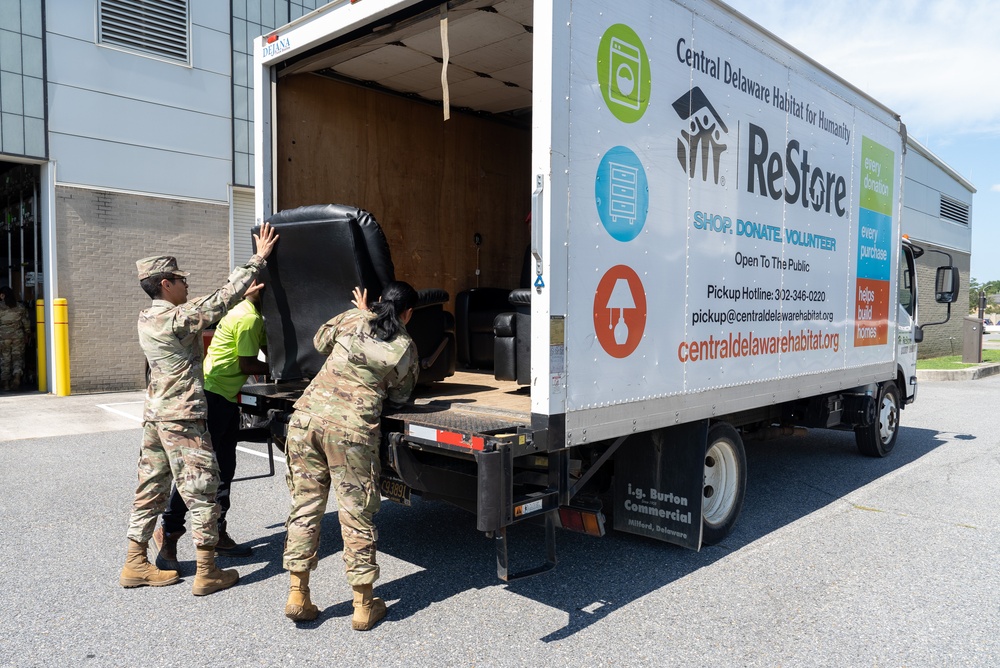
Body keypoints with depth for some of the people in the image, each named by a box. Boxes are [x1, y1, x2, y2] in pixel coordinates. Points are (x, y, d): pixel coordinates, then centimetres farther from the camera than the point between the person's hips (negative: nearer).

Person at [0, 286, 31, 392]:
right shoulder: (20, 307, 4)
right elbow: (26, 322, 7)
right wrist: (27, 334, 17)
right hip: (18, 335, 2)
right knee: (17, 356, 10)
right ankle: (17, 374, -14)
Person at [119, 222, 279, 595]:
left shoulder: (147, 319, 9)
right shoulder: (178, 318, -16)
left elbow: (208, 311, 17)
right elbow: (223, 298, -14)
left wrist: (246, 297, 18)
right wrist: (258, 259, -7)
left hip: (155, 414, 9)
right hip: (183, 418, -9)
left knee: (151, 488, 15)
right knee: (201, 491, -1)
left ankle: (135, 565, 23)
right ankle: (207, 572, 4)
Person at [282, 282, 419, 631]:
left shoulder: (352, 319, 10)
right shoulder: (405, 349, 6)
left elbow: (320, 340, 29)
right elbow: (400, 394, 19)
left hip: (307, 416, 3)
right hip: (351, 430, -3)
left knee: (304, 505, 13)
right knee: (356, 514, 6)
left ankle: (297, 595, 20)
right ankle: (363, 606, 17)